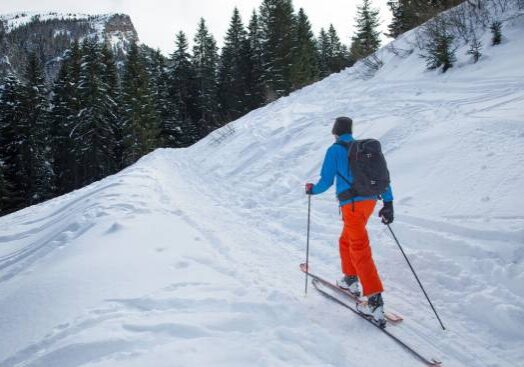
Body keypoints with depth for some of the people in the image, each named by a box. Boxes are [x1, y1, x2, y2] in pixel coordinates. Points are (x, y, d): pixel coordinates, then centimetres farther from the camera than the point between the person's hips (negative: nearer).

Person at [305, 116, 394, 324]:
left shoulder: (335, 150, -2)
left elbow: (326, 181, -2)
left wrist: (312, 190, 18)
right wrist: (388, 202, 12)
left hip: (352, 204, -7)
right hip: (370, 200, 7)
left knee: (360, 250, -6)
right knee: (346, 240, 26)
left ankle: (375, 301, -10)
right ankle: (350, 280, 36)